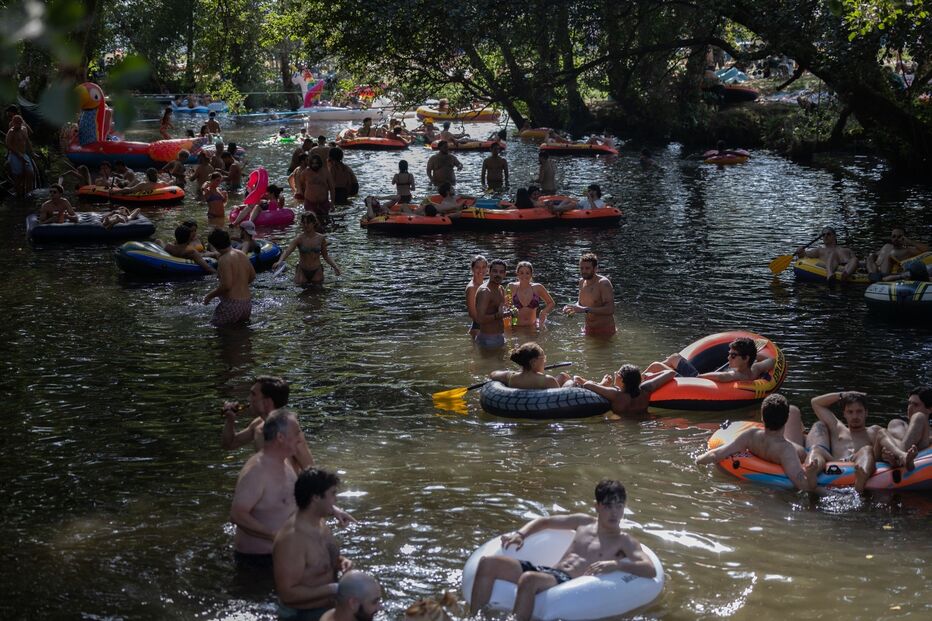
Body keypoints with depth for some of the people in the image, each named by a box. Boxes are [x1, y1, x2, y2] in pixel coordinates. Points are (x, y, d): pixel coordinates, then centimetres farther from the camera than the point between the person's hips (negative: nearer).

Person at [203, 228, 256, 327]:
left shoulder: (224, 260, -16)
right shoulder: (242, 255, 9)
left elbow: (226, 285, -21)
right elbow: (252, 276, 20)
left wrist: (210, 296, -8)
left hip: (231, 303, -8)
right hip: (247, 303, 8)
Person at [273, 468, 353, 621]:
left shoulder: (320, 523, 3)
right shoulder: (291, 539, -25)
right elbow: (287, 594, -26)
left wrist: (341, 561, -1)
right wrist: (333, 589, -26)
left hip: (329, 607, 9)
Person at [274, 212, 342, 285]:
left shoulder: (321, 239, -7)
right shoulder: (299, 239, -13)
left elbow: (325, 255, 5)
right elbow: (288, 251, -26)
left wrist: (334, 266, -10)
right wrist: (280, 261, -45)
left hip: (317, 272, 1)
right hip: (302, 271, -1)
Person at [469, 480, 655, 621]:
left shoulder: (624, 541, 4)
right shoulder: (583, 522, 20)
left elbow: (651, 570, -12)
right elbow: (544, 521, 30)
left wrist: (615, 565, -26)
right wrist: (520, 534, 12)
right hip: (549, 573, 6)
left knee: (528, 579, -39)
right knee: (488, 563, -11)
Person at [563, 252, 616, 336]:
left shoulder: (603, 283, -22)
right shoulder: (582, 282, 2)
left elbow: (610, 310, -32)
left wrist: (585, 309, -39)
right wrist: (573, 307, -9)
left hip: (604, 330, -7)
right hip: (589, 330, 7)